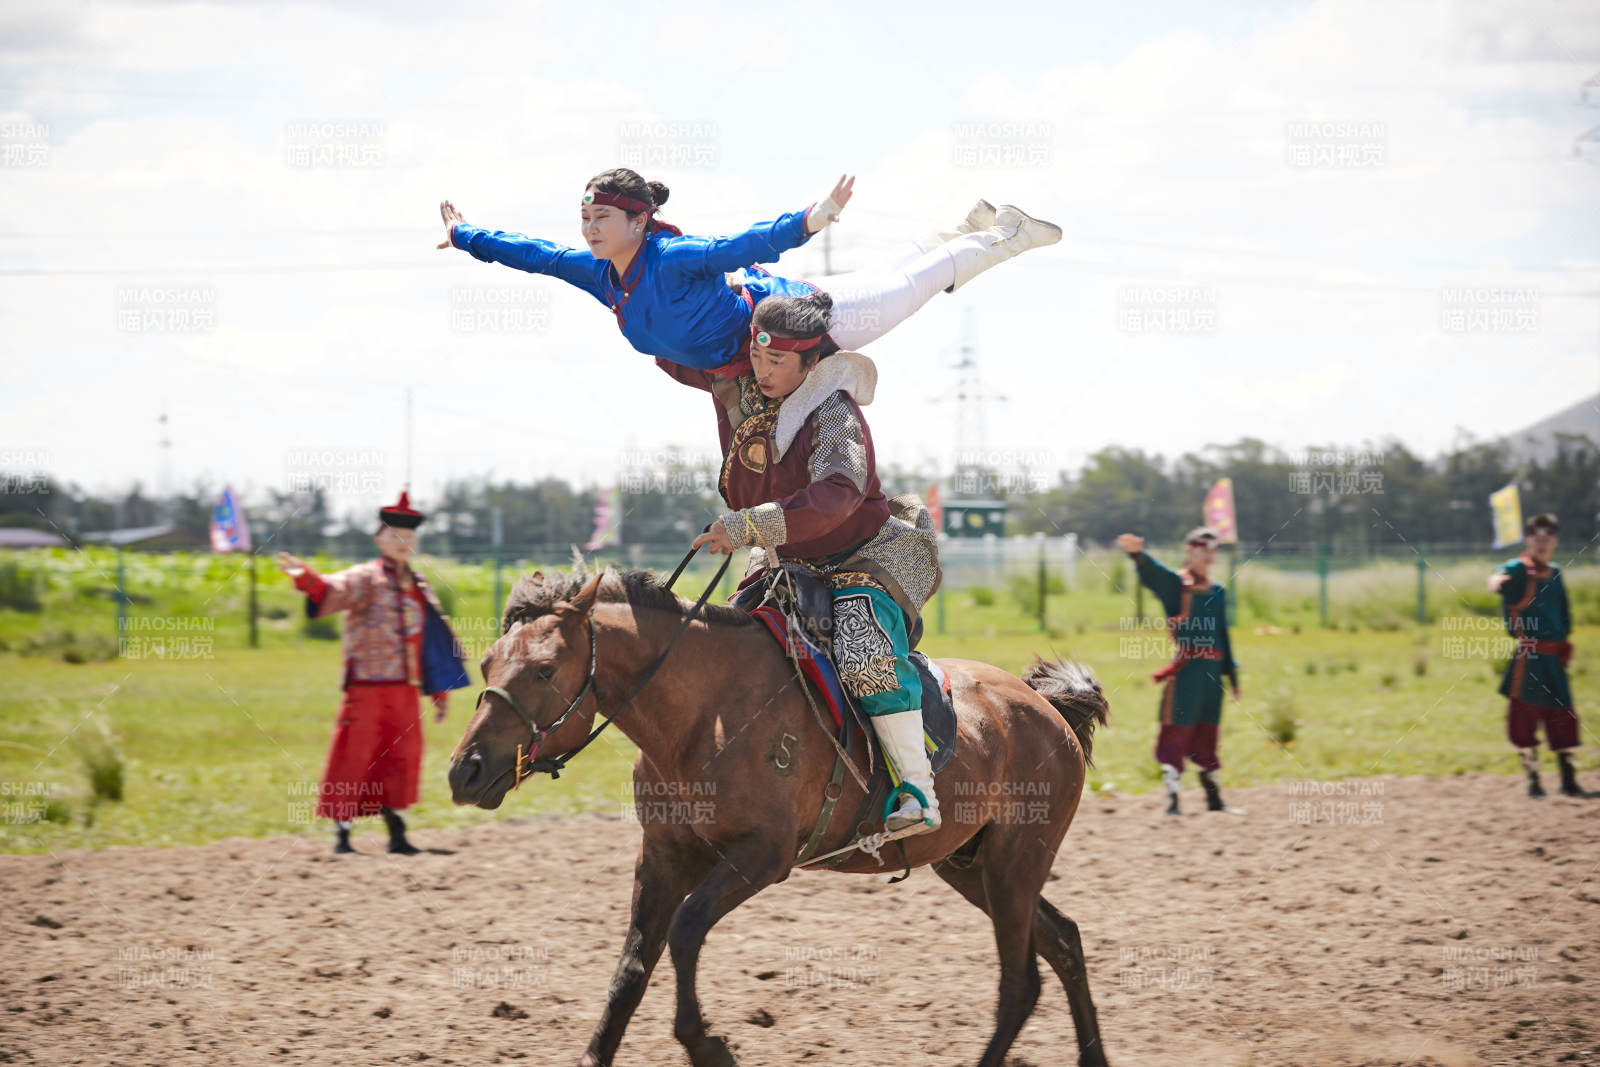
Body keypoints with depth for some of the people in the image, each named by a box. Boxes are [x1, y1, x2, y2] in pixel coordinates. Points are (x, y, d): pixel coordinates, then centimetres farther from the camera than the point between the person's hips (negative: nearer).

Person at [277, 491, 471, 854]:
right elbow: (335, 591, -24)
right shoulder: (366, 579, -4)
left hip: (405, 692, 6)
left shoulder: (420, 588, 15)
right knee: (352, 758, -5)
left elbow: (434, 641, 20)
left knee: (402, 761, 8)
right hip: (368, 687, -6)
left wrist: (440, 691, 18)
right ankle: (341, 834, 3)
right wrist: (306, 577, -46)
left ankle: (397, 833, 18)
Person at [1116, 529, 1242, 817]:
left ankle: (1214, 799, 25)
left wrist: (1232, 674, 18)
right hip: (1186, 670, -6)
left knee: (1208, 737, 15)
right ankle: (1172, 801, -6)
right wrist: (1138, 554, -46)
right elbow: (1152, 572, -25)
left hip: (1213, 671, 6)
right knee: (1177, 732, -7)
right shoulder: (1175, 584, -3)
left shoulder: (1217, 591, 15)